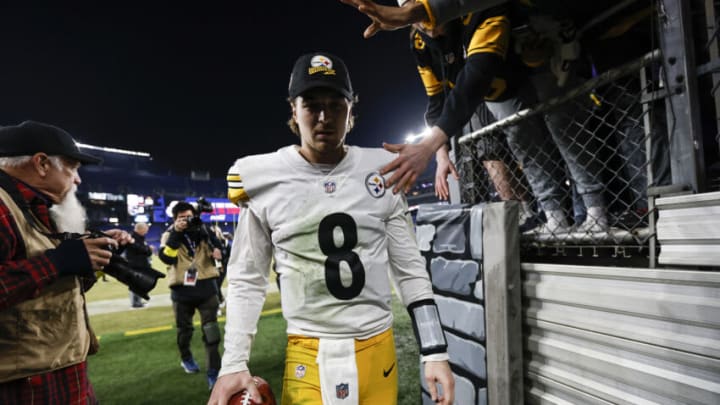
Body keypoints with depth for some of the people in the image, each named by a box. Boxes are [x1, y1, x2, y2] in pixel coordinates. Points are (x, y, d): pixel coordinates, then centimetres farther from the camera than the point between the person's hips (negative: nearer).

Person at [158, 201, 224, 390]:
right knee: (184, 329, 20)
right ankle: (186, 359, 47)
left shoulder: (203, 231, 3)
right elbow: (166, 258, -19)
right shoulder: (170, 235, -2)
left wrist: (203, 228, -20)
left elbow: (219, 247, -10)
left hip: (206, 287, 0)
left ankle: (213, 372, 1)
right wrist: (176, 233, -24)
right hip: (182, 290, 0)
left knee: (211, 331, -5)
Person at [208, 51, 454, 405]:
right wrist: (233, 364, -4)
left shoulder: (383, 173, -3)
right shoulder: (263, 181, -7)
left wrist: (435, 353, -1)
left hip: (379, 349, 2)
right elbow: (246, 280, 2)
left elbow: (410, 270, 2)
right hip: (306, 355, -1)